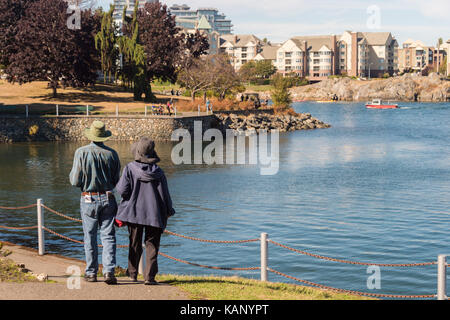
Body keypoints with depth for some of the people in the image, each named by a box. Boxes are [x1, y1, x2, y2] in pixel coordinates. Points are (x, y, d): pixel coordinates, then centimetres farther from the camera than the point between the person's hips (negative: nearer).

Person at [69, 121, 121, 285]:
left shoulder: (81, 152, -9)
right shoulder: (112, 154, -1)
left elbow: (75, 181, -9)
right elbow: (116, 180, 6)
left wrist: (73, 173, 13)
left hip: (88, 199, -1)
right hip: (108, 199, 1)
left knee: (90, 237, 8)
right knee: (108, 236, 4)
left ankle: (91, 272, 13)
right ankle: (109, 271, -6)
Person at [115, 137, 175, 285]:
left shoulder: (130, 168, -10)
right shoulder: (158, 172, -7)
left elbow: (123, 190, -11)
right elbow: (164, 194, -4)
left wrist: (117, 185, 12)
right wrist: (169, 210, 11)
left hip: (134, 212, 1)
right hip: (154, 213, -1)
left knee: (135, 245, 15)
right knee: (152, 245, 5)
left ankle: (132, 273, 26)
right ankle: (149, 276, -3)